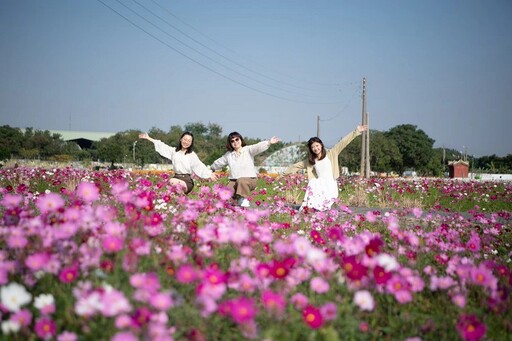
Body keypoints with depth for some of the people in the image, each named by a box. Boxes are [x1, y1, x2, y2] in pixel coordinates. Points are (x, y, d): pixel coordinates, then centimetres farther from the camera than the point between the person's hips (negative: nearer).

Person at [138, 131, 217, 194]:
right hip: (176, 177, 4)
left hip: (187, 180, -4)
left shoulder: (192, 155, 6)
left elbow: (199, 165, -2)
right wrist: (148, 138, 24)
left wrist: (210, 174, -16)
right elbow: (162, 146, 22)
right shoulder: (174, 151, 18)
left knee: (173, 182, -34)